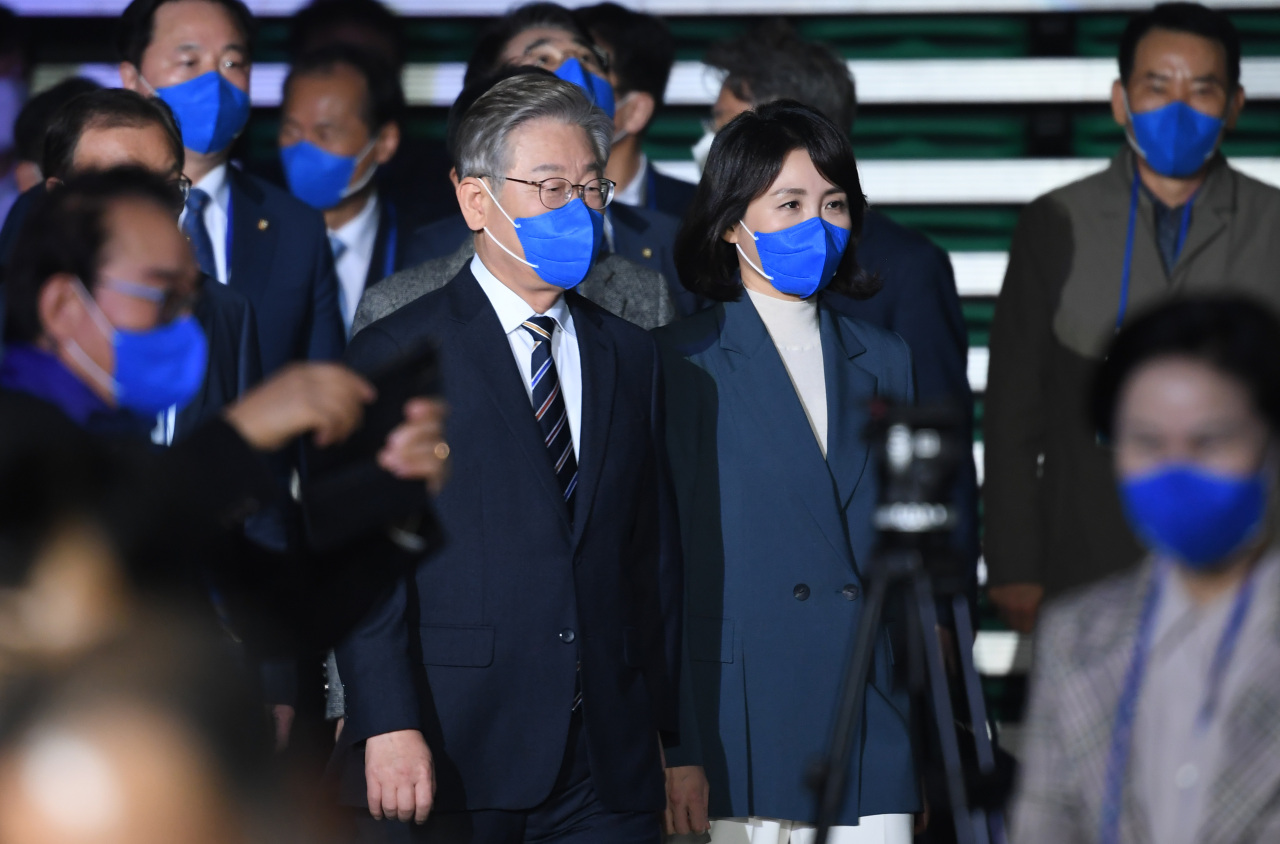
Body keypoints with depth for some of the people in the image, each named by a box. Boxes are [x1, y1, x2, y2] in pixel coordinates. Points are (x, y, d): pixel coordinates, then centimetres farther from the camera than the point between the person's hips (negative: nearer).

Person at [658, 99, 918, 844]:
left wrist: (923, 750, 14)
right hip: (743, 739, -4)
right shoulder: (686, 364, 1)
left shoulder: (883, 361, 15)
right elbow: (667, 560, -4)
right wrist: (677, 751, -10)